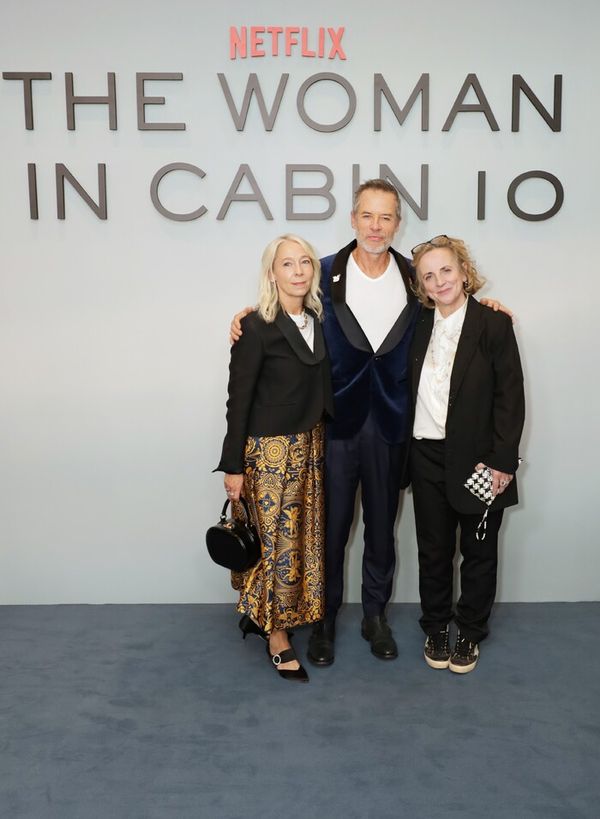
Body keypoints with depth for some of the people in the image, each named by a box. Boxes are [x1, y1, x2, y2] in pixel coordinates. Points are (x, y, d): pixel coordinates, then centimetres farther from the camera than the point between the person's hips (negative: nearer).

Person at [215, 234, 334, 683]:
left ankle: (257, 613, 33)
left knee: (303, 535, 13)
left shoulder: (318, 319, 6)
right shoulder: (256, 327, -12)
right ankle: (277, 636, 20)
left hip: (311, 445, 7)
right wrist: (233, 465, -10)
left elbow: (322, 388, 11)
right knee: (278, 539, 2)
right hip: (270, 448, -7)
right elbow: (239, 399, -11)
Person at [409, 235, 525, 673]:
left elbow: (510, 398, -9)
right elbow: (410, 391, 8)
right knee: (433, 549, 14)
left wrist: (501, 462, -13)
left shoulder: (494, 324, -7)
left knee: (478, 551, 12)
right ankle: (436, 628, 32)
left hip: (477, 460, -3)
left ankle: (470, 633, 30)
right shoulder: (419, 325, 6)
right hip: (428, 457, 3)